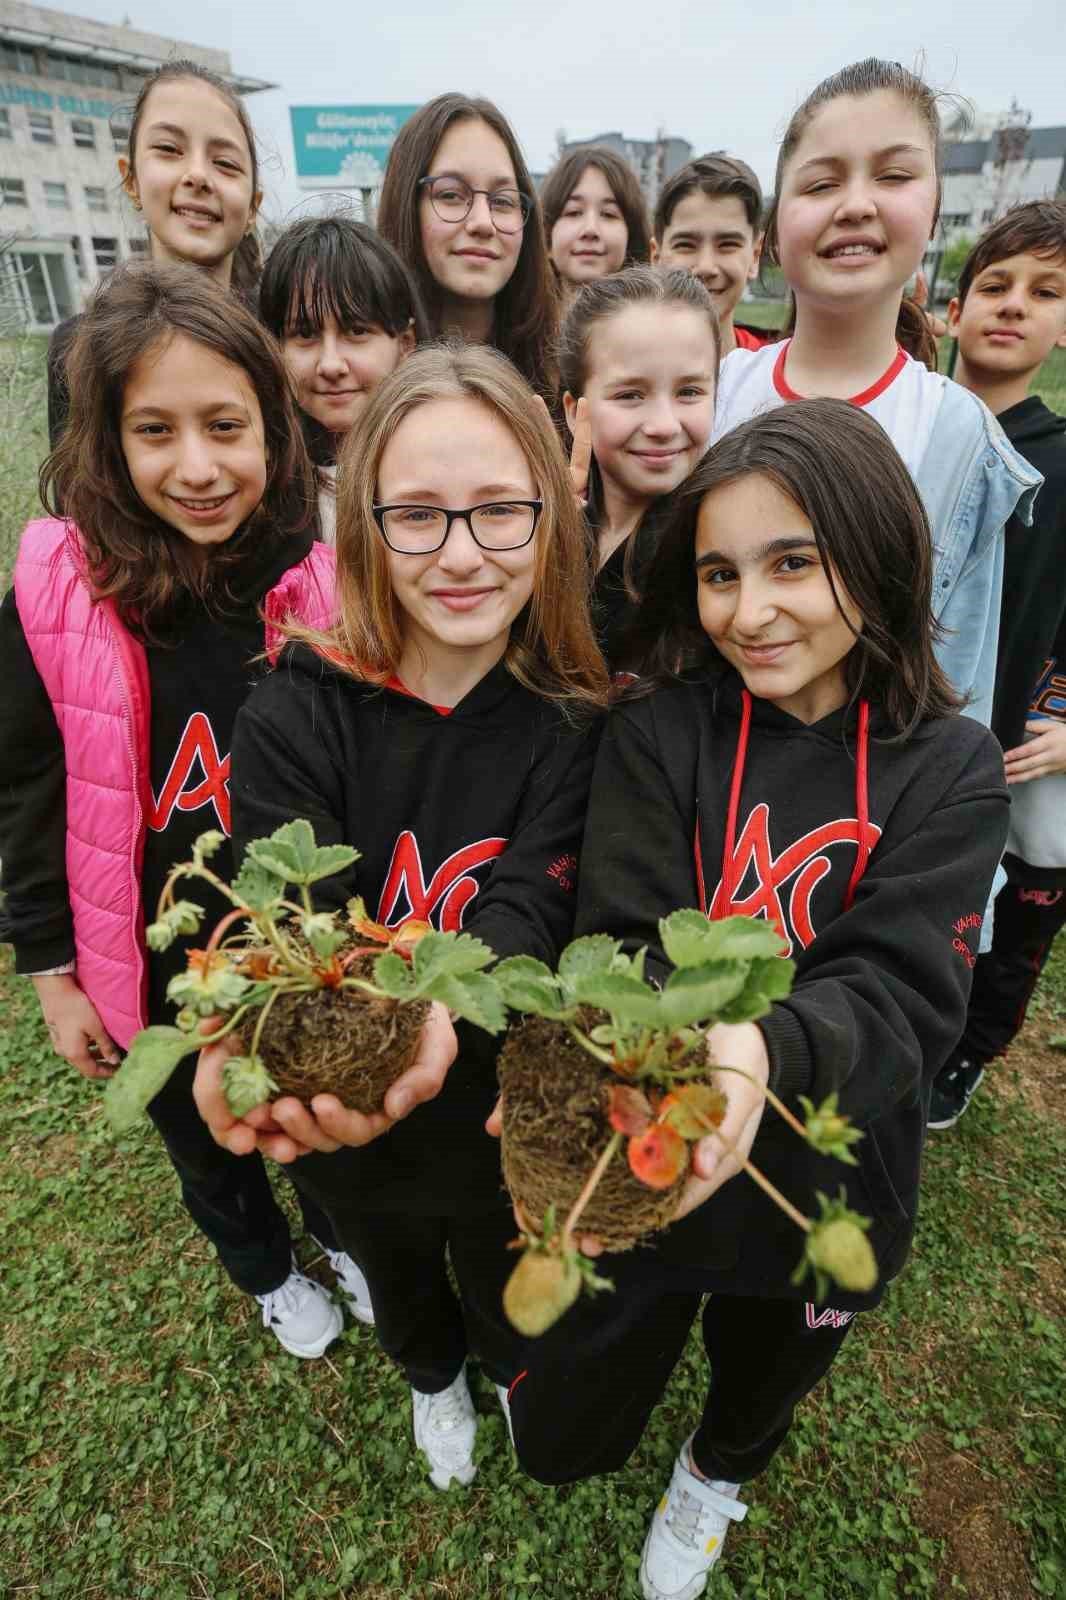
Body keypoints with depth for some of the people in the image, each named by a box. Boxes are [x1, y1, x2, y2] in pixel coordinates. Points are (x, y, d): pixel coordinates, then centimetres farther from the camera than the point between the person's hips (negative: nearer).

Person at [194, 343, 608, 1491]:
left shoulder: (579, 719, -21)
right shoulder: (293, 720, -21)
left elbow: (532, 907, -29)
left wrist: (437, 1009, -50)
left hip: (510, 1105, 0)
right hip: (342, 1130, 1)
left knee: (509, 1275, 30)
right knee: (397, 1275, 32)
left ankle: (512, 1364, 68)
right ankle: (433, 1377, 69)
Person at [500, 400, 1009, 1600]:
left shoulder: (951, 769, -13)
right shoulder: (657, 734, -16)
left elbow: (903, 994, -23)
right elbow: (624, 950, -20)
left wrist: (759, 1049, -45)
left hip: (827, 1186, 2)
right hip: (641, 1171, -1)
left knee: (761, 1389, 30)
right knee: (560, 1440, 18)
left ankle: (716, 1470, 69)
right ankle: (546, 1337, 55)